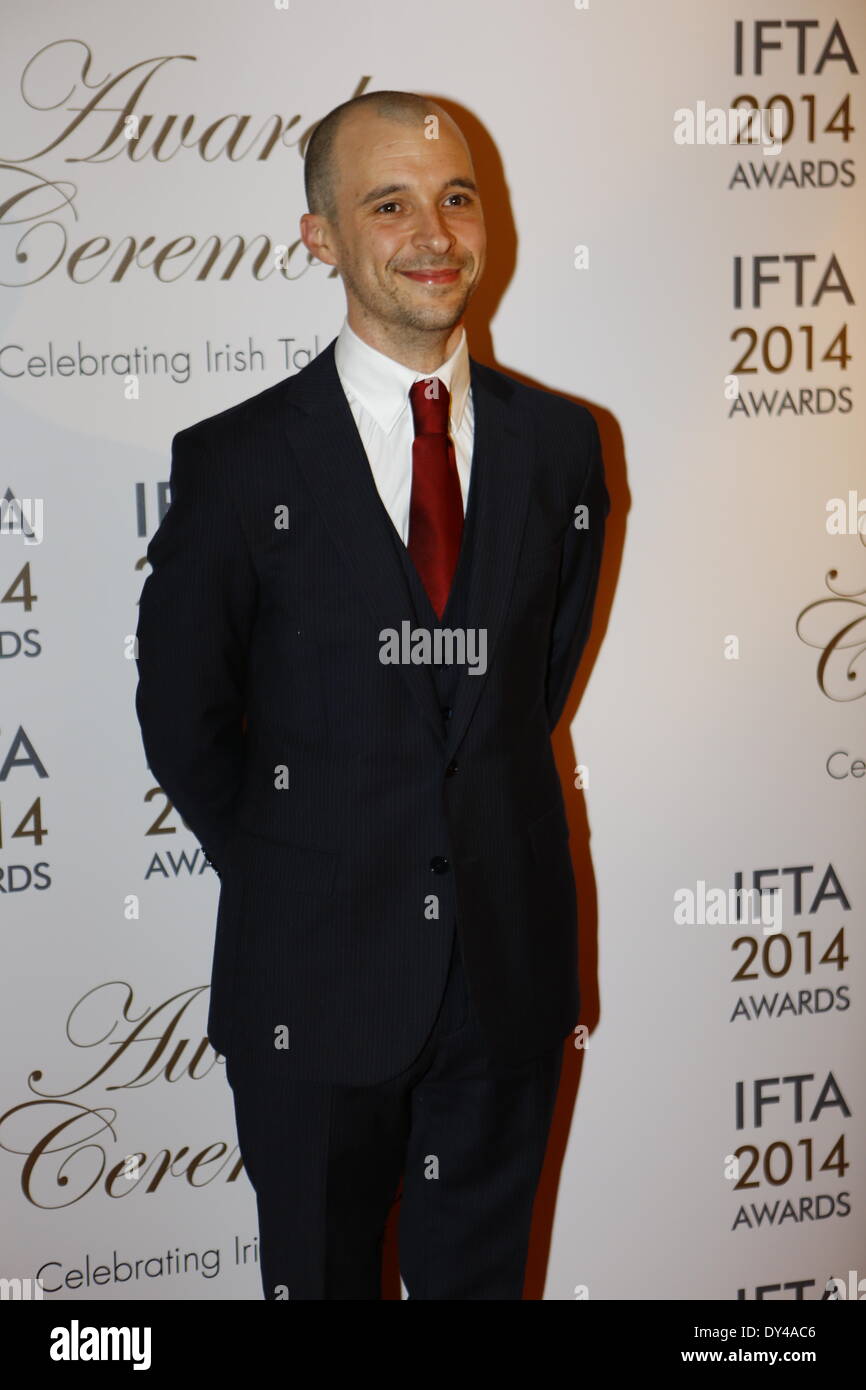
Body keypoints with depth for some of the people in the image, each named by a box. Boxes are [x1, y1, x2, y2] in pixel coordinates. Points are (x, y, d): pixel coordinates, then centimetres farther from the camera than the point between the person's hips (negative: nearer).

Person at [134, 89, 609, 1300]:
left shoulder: (561, 444, 2)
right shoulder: (238, 461, -9)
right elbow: (182, 717, -1)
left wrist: (479, 832, 11)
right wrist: (283, 875, 5)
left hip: (511, 960, 3)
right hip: (318, 970, -2)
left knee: (483, 1271, 18)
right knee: (318, 1272, 15)